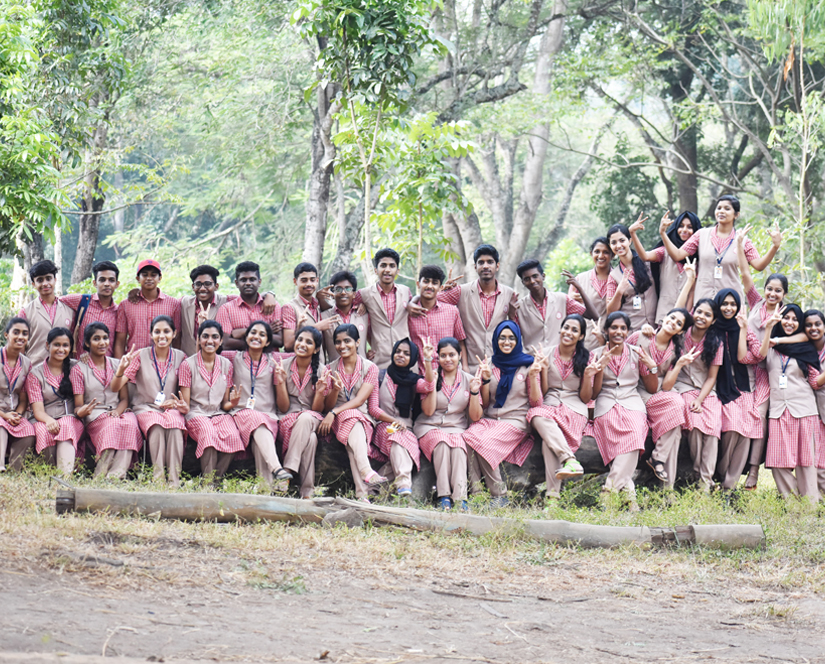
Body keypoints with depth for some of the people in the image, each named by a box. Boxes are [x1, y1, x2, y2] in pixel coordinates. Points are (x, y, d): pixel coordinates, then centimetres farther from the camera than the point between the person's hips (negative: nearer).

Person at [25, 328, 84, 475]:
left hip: (70, 420, 0)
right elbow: (38, 410, -3)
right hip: (43, 420, 0)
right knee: (44, 431, -36)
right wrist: (49, 420, -25)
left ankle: (65, 477, -54)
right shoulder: (35, 373, 8)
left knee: (66, 427, -36)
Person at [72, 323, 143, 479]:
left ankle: (115, 476, -44)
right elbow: (78, 406, 3)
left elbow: (124, 398, 13)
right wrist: (82, 411, -23)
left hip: (119, 414, 3)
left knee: (130, 423, -36)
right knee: (114, 425, -39)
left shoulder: (117, 365, 19)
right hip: (95, 418, -3)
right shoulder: (79, 369, 9)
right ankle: (101, 476, -37)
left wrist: (117, 411, -11)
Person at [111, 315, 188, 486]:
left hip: (171, 409, 1)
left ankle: (174, 483, -36)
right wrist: (121, 368, -23)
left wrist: (181, 405, -9)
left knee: (175, 426, -34)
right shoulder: (140, 356, 3)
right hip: (146, 408, -1)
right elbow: (115, 388, -3)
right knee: (156, 425, -36)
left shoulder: (180, 357, 9)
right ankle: (158, 482, -35)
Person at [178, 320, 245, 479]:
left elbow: (225, 404, 13)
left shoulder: (226, 365, 12)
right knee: (209, 433, -37)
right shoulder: (188, 365, 1)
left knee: (233, 436, -31)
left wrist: (232, 403, -11)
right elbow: (186, 405, -1)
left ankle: (217, 478, -19)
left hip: (219, 414, 3)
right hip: (196, 414, -3)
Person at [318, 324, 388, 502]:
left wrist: (334, 412, -23)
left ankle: (361, 493, -55)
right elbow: (328, 405, 3)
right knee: (351, 418, -36)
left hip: (363, 418, -1)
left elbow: (360, 400, -9)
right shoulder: (331, 369, 9)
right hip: (338, 420, 1)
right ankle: (367, 472, -61)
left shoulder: (370, 368, 3)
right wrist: (335, 390, -20)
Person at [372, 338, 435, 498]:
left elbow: (429, 386, -10)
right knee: (397, 436, -36)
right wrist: (393, 421, -7)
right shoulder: (382, 376, 9)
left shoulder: (413, 380, 14)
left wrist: (428, 360, -19)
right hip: (383, 425, -2)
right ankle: (404, 483, -53)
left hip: (406, 429, 2)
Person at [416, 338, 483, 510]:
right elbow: (428, 411, -5)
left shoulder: (468, 380, 8)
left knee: (458, 445, -34)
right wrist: (432, 385, -12)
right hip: (429, 427, -1)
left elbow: (475, 416, 4)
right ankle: (443, 496, -41)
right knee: (441, 442, -35)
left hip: (457, 428, 1)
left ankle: (460, 498, -46)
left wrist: (474, 392, -9)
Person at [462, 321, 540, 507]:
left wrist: (533, 376, -10)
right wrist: (485, 379, -4)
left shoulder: (527, 364, 5)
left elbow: (536, 403, 3)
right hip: (490, 418, 4)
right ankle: (475, 492, -31)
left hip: (516, 420, -4)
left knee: (483, 443, -32)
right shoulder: (488, 364, 13)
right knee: (469, 437, -31)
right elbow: (484, 403, 12)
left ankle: (500, 496, -22)